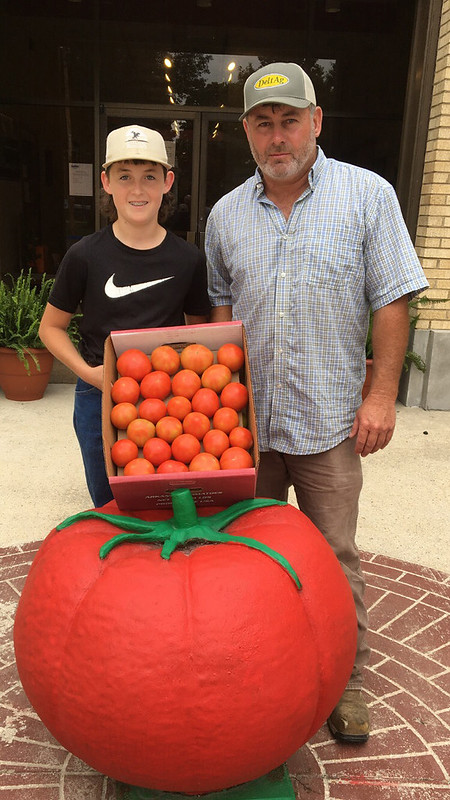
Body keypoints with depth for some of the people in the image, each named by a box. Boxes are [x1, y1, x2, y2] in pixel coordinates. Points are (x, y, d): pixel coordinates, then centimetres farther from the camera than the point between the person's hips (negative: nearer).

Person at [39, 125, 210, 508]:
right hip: (100, 398, 0)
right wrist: (86, 371, -11)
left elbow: (200, 330, 10)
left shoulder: (188, 259, -1)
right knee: (109, 507, 15)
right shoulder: (86, 255, -5)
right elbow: (51, 326, 5)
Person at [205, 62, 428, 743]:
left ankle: (346, 679, 25)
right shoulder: (226, 214, 7)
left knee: (335, 554, 6)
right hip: (246, 414, 4)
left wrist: (382, 394, -10)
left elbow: (392, 301, -5)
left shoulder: (368, 195, -4)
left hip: (328, 418, -3)